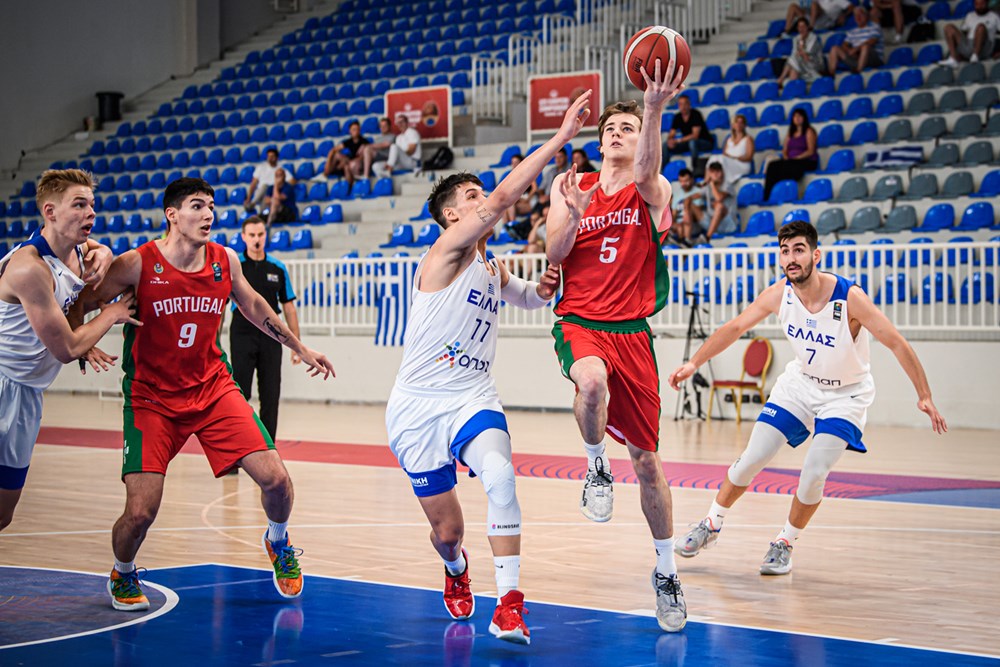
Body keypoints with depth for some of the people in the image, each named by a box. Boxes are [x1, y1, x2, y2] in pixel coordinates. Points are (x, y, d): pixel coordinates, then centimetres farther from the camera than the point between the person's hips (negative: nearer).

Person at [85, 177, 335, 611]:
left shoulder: (225, 260, -2)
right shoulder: (137, 265, -15)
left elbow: (251, 305, 17)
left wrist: (299, 348, 24)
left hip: (213, 388, 3)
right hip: (152, 397, -3)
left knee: (275, 479, -9)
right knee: (140, 512, -14)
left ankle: (278, 542, 26)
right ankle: (122, 575, 21)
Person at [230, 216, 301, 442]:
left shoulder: (278, 268, 7)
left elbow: (288, 307, 10)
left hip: (270, 336, 3)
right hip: (242, 335, -3)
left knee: (271, 396, 4)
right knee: (240, 393, -3)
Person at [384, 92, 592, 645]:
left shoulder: (492, 267, 13)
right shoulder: (447, 250, -9)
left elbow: (526, 298, 35)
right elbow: (504, 198, -24)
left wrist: (543, 288, 8)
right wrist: (560, 138, -28)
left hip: (472, 398, 5)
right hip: (418, 406, -4)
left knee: (499, 476, -28)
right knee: (447, 527, 2)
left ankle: (509, 605, -25)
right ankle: (456, 572, 41)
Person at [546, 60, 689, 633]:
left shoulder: (653, 193, 1)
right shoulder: (571, 186, 10)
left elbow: (647, 169, -24)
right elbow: (553, 255, 2)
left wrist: (655, 108, -42)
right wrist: (574, 215, -18)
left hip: (632, 332, 0)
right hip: (579, 323, 0)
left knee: (648, 460, 3)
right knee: (592, 382, -38)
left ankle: (667, 572, 19)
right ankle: (596, 465, -7)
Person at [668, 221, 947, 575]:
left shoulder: (850, 297, -29)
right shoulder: (779, 294, -16)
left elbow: (897, 343, -23)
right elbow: (734, 327, -2)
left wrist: (925, 397, -26)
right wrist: (693, 363, -6)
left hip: (845, 395, -3)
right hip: (800, 383, 4)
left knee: (813, 475, -17)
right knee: (751, 459, -1)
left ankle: (786, 543, 9)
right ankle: (711, 525, 22)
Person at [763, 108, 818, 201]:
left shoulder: (809, 131, 3)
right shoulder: (790, 133, 22)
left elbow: (811, 151, -7)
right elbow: (784, 151, 19)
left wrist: (796, 158, -16)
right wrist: (786, 158, -4)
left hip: (807, 162, -6)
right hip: (790, 161, 6)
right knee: (772, 165, -24)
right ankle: (766, 197, -33)